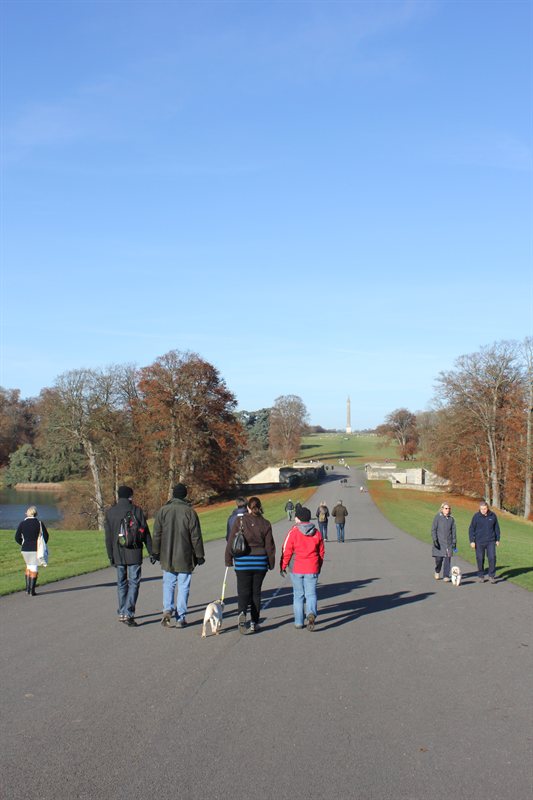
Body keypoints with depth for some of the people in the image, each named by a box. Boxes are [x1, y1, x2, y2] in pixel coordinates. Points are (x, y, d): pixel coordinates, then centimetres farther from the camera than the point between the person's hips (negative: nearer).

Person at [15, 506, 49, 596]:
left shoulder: (22, 523, 0)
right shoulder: (39, 523, -5)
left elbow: (17, 537, 2)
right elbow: (46, 536, -5)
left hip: (25, 549, 3)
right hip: (36, 550, -3)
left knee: (28, 566, 22)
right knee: (34, 569, 2)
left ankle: (27, 588, 18)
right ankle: (32, 591, 1)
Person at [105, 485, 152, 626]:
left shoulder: (110, 512, 2)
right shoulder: (137, 510, -5)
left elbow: (108, 537, 4)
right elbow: (145, 533, -4)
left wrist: (111, 556, 9)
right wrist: (151, 552, 2)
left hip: (118, 554, 3)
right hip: (134, 553, -3)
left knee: (121, 583, 15)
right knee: (134, 583, 0)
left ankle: (122, 613, 21)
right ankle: (128, 613, -10)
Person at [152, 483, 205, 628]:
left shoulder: (162, 511, -1)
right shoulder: (190, 512, -7)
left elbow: (156, 534, 3)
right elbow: (196, 536, -6)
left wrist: (155, 552, 12)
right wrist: (199, 555, 2)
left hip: (167, 557, 2)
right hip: (185, 558, -2)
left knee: (168, 584, 14)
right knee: (183, 586, 5)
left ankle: (167, 609, -6)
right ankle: (181, 618, 5)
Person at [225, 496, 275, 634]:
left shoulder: (239, 521, -4)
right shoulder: (265, 524, -1)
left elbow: (231, 542, -4)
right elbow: (269, 546, 1)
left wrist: (228, 560, 5)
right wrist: (271, 563, 13)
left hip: (243, 562, -1)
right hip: (260, 562, 1)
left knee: (243, 591, 4)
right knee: (256, 592, 12)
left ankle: (242, 612, -25)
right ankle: (254, 623, 12)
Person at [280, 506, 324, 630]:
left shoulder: (293, 532, -8)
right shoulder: (317, 533, 4)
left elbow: (286, 551, -8)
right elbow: (321, 552, 11)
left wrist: (283, 567, 2)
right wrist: (319, 567, 22)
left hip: (297, 569, -2)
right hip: (312, 569, 2)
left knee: (298, 595, 10)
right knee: (311, 594, 5)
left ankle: (299, 622, 15)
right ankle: (311, 613, -22)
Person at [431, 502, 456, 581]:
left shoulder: (451, 519, 8)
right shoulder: (437, 517, -2)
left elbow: (453, 531, 12)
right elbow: (433, 529, -4)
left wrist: (454, 542, 7)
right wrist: (434, 540, -13)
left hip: (449, 542, 3)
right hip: (439, 542, -3)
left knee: (448, 559, -4)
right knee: (439, 559, -3)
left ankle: (446, 576, 3)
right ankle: (437, 571, 26)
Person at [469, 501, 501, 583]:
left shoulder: (493, 516, 1)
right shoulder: (476, 516, -5)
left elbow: (497, 528, 12)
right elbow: (471, 529, -2)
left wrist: (497, 540, 11)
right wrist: (472, 541, -6)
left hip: (491, 541, 1)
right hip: (479, 542, -1)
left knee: (492, 558, -7)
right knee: (480, 559, 4)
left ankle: (491, 576, 4)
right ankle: (481, 576, 18)